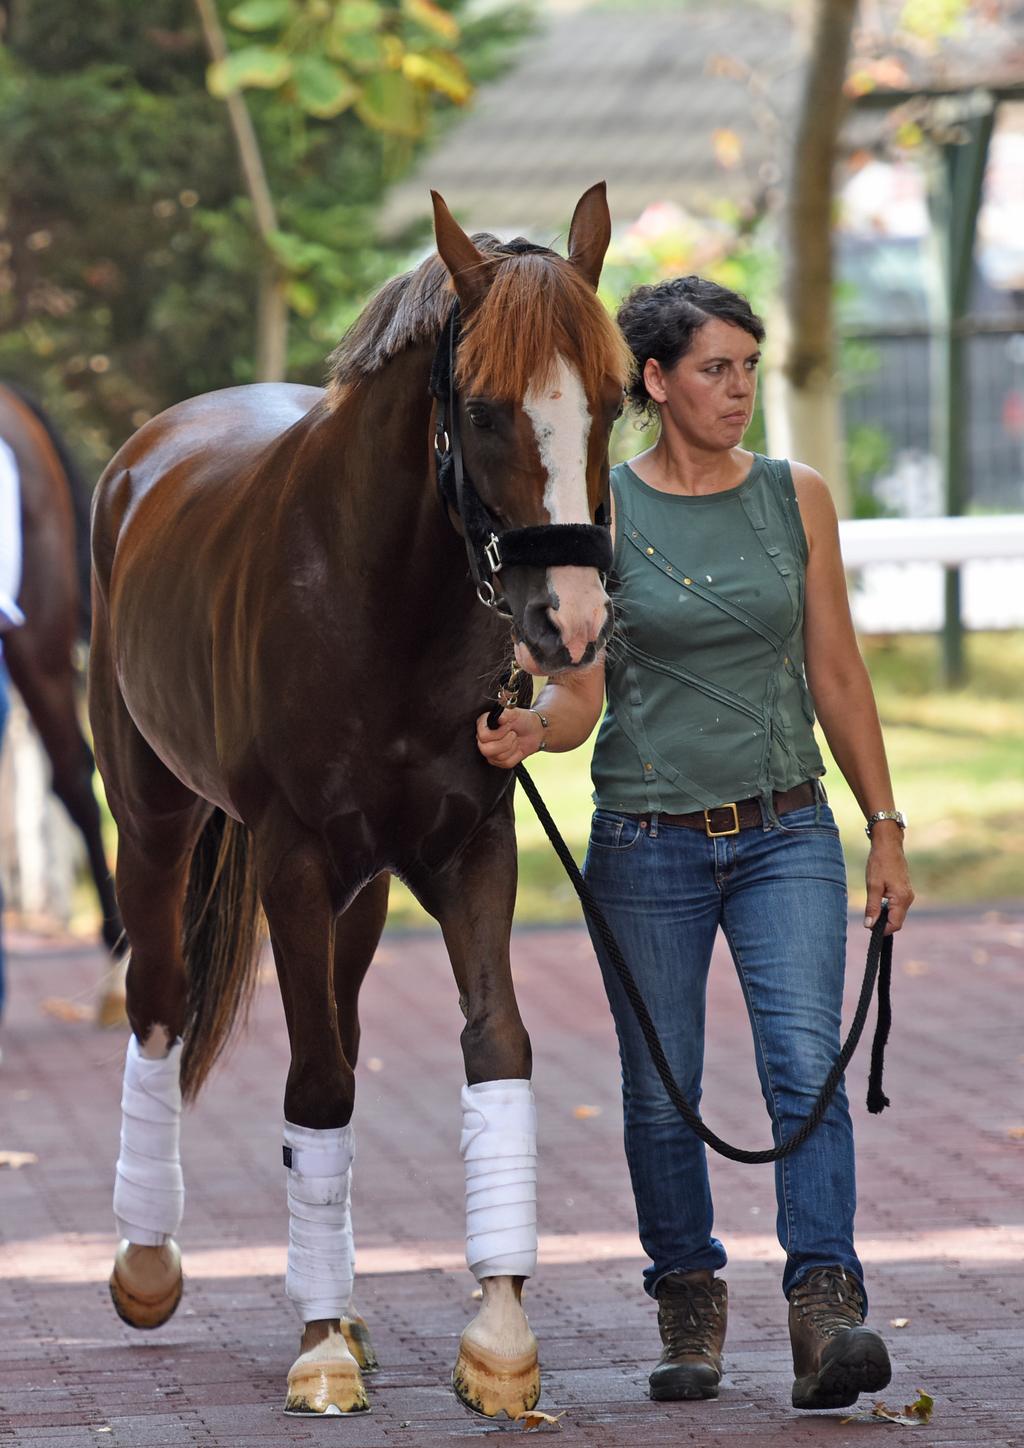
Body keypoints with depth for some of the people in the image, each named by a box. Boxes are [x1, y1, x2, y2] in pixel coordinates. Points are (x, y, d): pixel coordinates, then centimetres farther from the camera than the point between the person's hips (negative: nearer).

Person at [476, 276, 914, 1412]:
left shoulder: (795, 499, 5)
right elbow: (581, 692, -2)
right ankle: (687, 1302, 24)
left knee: (806, 1061, -16)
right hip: (648, 840, -1)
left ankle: (825, 1307, -23)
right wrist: (529, 730, -24)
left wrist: (886, 828, 8)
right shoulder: (602, 511, -2)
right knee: (661, 1092, 6)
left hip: (785, 836, 1)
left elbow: (836, 672, 9)